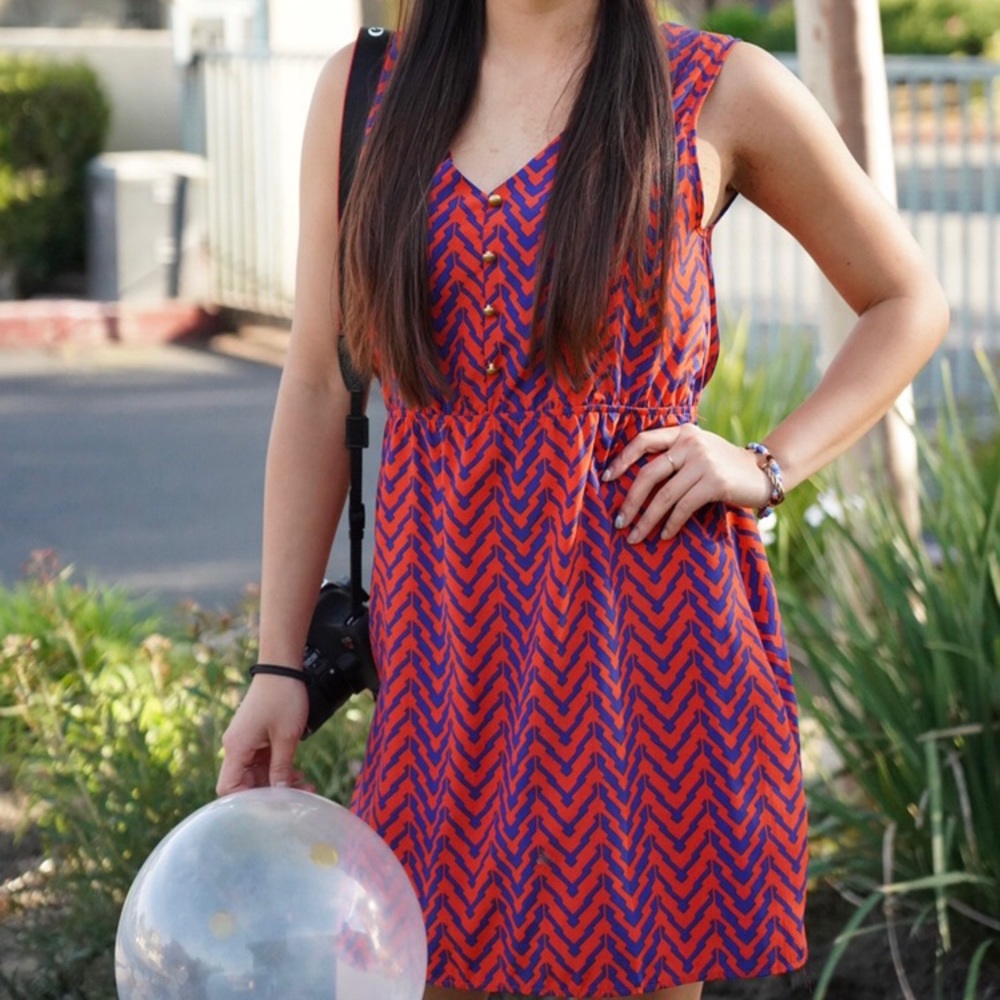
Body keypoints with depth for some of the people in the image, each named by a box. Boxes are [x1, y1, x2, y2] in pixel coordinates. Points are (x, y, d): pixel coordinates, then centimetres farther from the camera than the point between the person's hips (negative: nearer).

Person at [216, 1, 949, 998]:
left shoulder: (723, 91, -1)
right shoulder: (364, 87, 7)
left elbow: (908, 303, 11)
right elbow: (317, 388, 7)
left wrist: (768, 469, -4)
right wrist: (279, 661, 4)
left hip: (641, 626, -2)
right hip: (444, 629, 3)